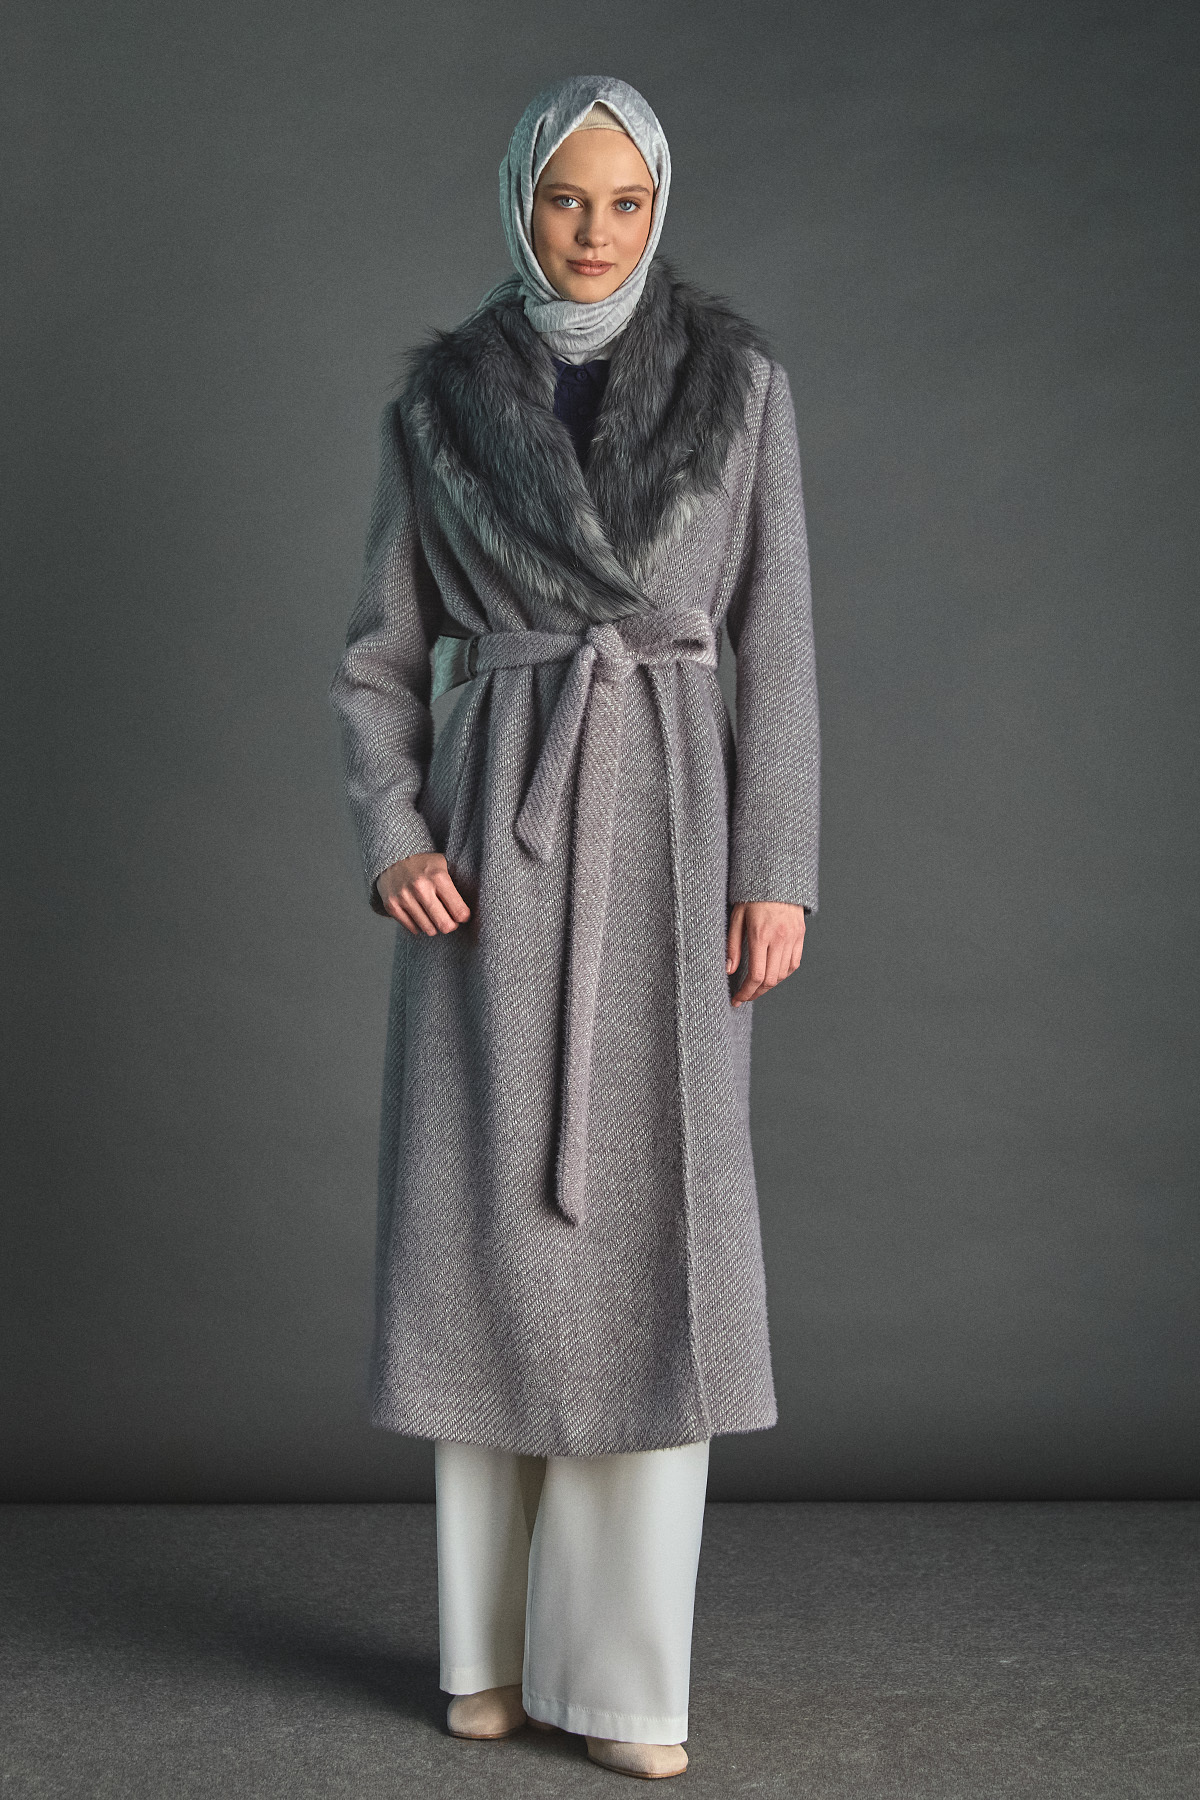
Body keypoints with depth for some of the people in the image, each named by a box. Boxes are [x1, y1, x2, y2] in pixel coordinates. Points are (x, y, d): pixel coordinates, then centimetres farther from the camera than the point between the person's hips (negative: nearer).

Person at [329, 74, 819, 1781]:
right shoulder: (441, 401, 6)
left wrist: (781, 872, -6)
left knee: (652, 1232, -5)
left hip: (667, 829, -1)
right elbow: (384, 653, 8)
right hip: (492, 829, 1)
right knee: (495, 1227, 1)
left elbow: (776, 643, 2)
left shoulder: (739, 382, 4)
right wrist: (393, 846, -7)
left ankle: (624, 1662, 5)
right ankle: (499, 1633, 17)